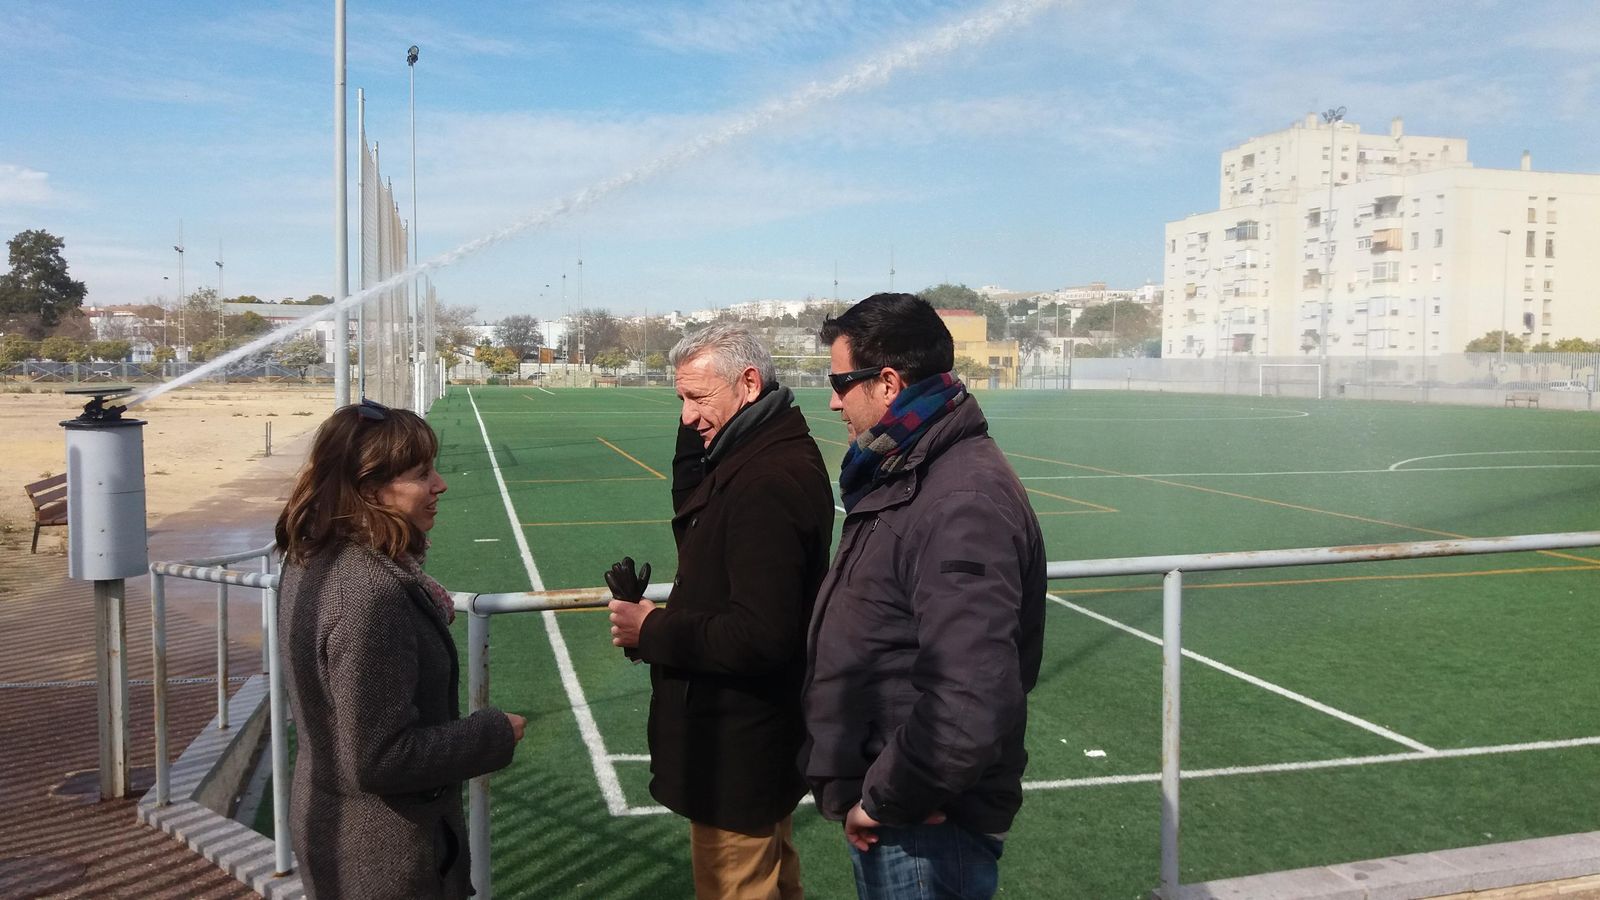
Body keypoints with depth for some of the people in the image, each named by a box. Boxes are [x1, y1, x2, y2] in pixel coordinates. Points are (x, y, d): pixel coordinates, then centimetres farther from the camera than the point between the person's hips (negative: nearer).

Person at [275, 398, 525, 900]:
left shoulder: (314, 561, -2)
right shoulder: (372, 596, -31)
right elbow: (381, 758, -28)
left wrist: (427, 612, 6)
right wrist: (495, 734, -18)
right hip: (386, 858, -9)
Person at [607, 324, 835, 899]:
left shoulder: (768, 482, -27)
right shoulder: (758, 456, 5)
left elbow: (759, 636, -31)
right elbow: (699, 538, 11)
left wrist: (652, 630, -18)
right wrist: (692, 445, -2)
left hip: (738, 749, -10)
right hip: (750, 735, 10)